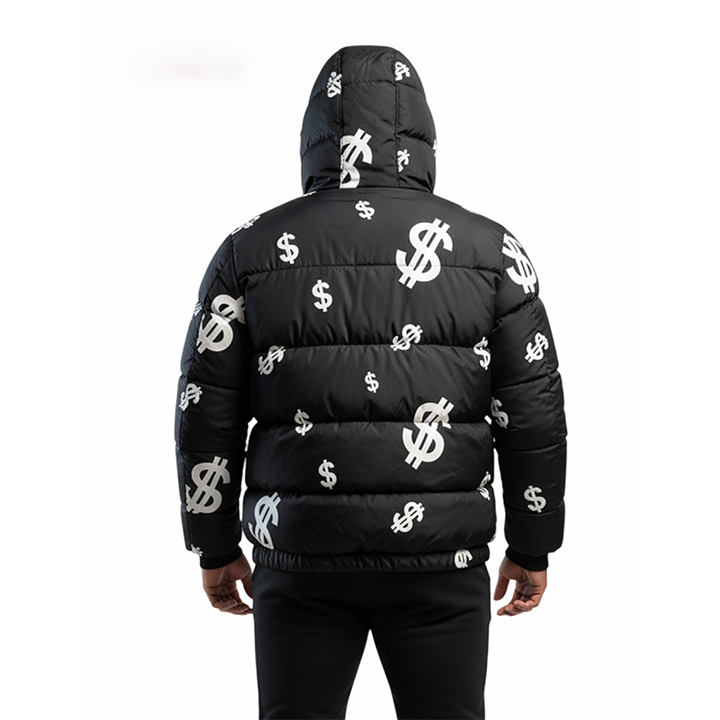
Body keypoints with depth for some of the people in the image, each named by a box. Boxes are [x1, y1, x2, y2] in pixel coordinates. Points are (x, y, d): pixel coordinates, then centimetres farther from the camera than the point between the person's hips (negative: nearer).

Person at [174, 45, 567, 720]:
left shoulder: (250, 250, 1)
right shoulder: (489, 248, 1)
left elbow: (206, 413, 3)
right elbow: (534, 413, 2)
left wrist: (216, 548, 14)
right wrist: (532, 549, 12)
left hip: (300, 560, 0)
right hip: (444, 561, 0)